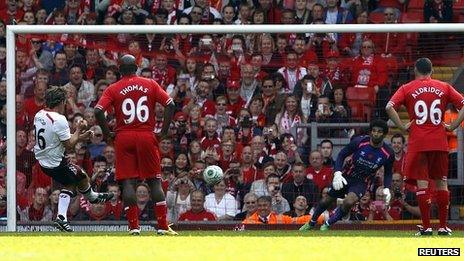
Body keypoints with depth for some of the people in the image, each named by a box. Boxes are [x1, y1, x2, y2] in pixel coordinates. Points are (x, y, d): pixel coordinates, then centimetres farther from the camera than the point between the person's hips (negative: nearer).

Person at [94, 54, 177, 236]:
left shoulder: (113, 89, 2)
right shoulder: (150, 84, 6)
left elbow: (98, 111, -9)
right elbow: (170, 105, -2)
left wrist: (107, 133, 1)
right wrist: (164, 130, 3)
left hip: (124, 138, -1)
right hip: (147, 137, 1)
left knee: (128, 182, 0)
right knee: (155, 181, 5)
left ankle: (134, 226, -7)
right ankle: (163, 226, 0)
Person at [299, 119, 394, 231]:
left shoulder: (388, 153, -16)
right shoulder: (359, 142, -20)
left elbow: (388, 173, 3)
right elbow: (341, 155, -9)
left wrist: (386, 189, -12)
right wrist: (337, 173, -22)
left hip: (362, 182, -1)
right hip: (346, 176, 1)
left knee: (349, 202, -27)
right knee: (327, 200, 10)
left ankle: (327, 225, -6)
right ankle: (311, 223, 39)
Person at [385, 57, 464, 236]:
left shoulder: (407, 89, 4)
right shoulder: (444, 88, 8)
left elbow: (390, 107, -10)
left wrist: (402, 127, -4)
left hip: (418, 142, -2)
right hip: (440, 141, 2)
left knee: (422, 182, -2)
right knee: (441, 182, 9)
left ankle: (426, 226, -6)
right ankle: (443, 226, 8)